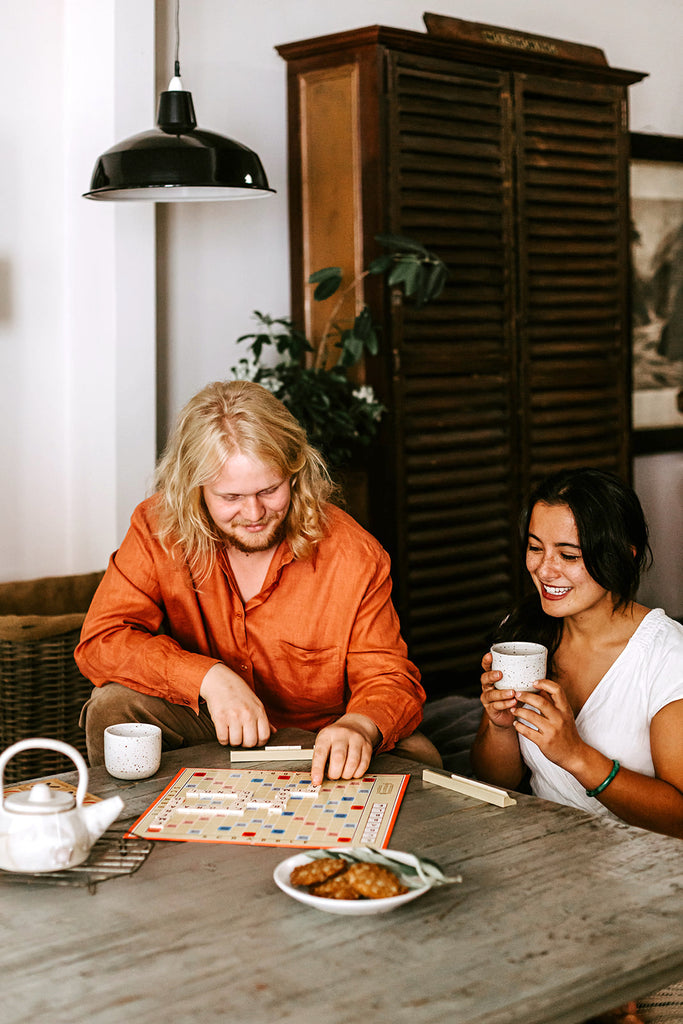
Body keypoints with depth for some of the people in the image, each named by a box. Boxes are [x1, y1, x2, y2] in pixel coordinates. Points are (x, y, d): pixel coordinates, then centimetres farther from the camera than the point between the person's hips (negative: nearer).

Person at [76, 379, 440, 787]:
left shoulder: (354, 555, -15)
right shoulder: (157, 529, -12)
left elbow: (389, 678, -13)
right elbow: (102, 641, -18)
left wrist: (359, 727, -38)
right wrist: (210, 677, -32)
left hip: (320, 742, -1)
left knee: (418, 758, -28)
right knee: (113, 704, -25)